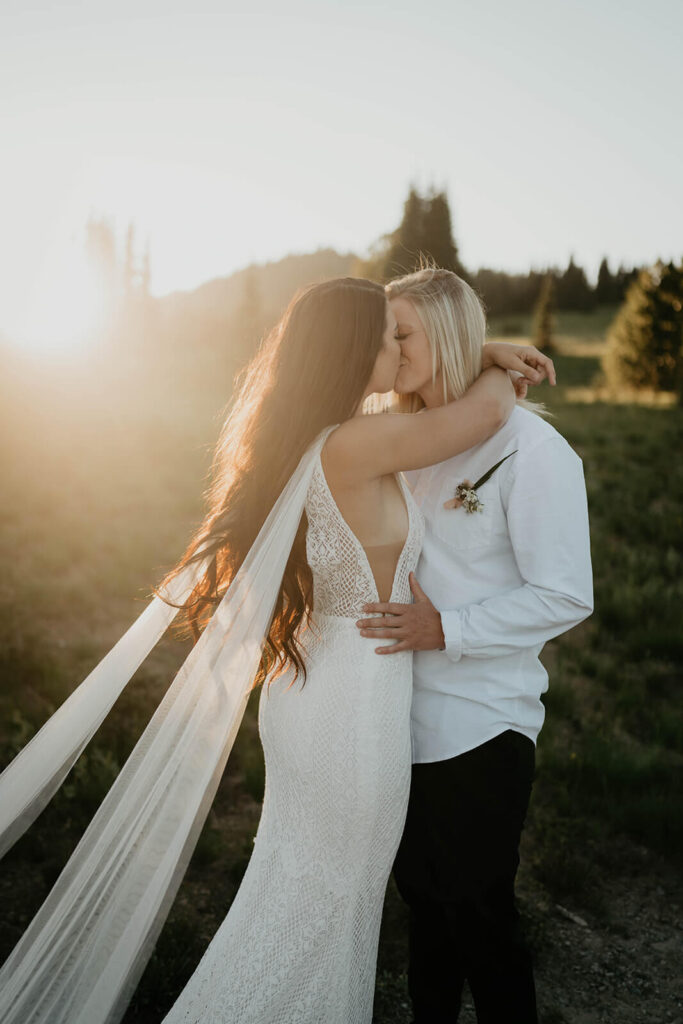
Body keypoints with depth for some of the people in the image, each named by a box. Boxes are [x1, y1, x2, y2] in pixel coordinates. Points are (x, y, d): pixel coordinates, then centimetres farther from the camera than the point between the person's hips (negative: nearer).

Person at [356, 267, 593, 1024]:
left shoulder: (528, 446, -16)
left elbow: (566, 597, -19)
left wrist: (443, 629, -25)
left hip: (479, 729, -7)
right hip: (407, 714, 7)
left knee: (479, 915, 9)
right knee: (421, 895, 23)